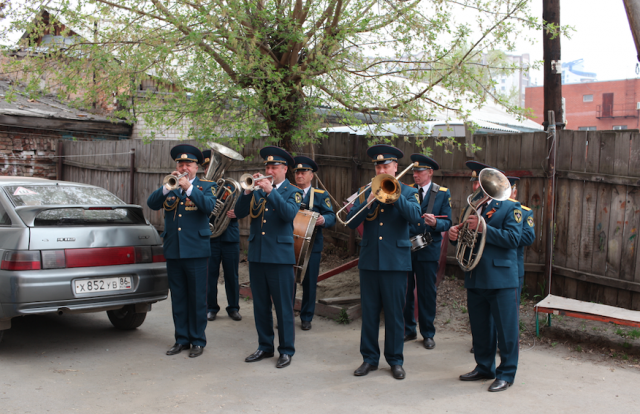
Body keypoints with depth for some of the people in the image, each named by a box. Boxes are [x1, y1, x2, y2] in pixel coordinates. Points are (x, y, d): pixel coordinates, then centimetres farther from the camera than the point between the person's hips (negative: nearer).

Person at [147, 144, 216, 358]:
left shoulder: (205, 187, 4)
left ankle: (198, 341, 11)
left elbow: (209, 206, -16)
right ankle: (182, 339, 20)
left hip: (196, 251, -4)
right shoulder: (168, 189, 12)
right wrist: (167, 187, -16)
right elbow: (152, 203, -3)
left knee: (197, 298, 1)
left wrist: (189, 188, -21)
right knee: (178, 298, 10)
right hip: (173, 251, 4)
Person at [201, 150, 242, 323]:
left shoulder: (231, 185, 10)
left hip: (230, 237, 1)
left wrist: (234, 213, -16)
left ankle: (233, 308, 16)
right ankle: (211, 308, 15)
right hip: (209, 236, -1)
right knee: (210, 274, 3)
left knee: (232, 274, 5)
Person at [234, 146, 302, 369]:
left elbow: (289, 213, -19)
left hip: (280, 256, -5)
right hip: (256, 255, 5)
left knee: (283, 306, 0)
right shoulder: (257, 190, 12)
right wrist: (248, 190, -12)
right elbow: (239, 213, 1)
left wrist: (270, 191, -23)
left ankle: (286, 350, 10)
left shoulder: (293, 192, 1)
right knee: (260, 306, 12)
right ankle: (265, 347, 24)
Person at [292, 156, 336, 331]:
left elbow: (331, 216, -3)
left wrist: (323, 220, -24)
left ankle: (306, 317, 16)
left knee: (309, 282, 4)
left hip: (311, 245, -1)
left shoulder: (321, 195, 7)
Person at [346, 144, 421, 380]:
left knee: (394, 314, 3)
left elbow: (415, 216, -15)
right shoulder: (366, 193, 11)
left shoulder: (408, 192, 5)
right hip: (369, 261, 3)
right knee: (369, 312, 7)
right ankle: (369, 358, 18)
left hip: (396, 261, -2)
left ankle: (395, 361, 15)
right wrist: (368, 202, -15)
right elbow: (351, 222, -1)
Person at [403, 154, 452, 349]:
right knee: (405, 292, 7)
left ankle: (428, 333, 18)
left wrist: (435, 223, -22)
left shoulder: (443, 193, 2)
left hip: (428, 250, -2)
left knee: (427, 293, 5)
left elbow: (447, 222, -3)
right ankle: (408, 330, 22)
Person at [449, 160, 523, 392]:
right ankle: (484, 368, 28)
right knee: (480, 328, 14)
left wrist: (482, 228, -23)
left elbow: (513, 238, -18)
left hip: (501, 278, -6)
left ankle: (506, 374, 10)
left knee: (505, 329, 0)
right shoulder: (472, 207, 16)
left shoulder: (510, 207, -4)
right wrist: (455, 235, -4)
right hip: (475, 278, 7)